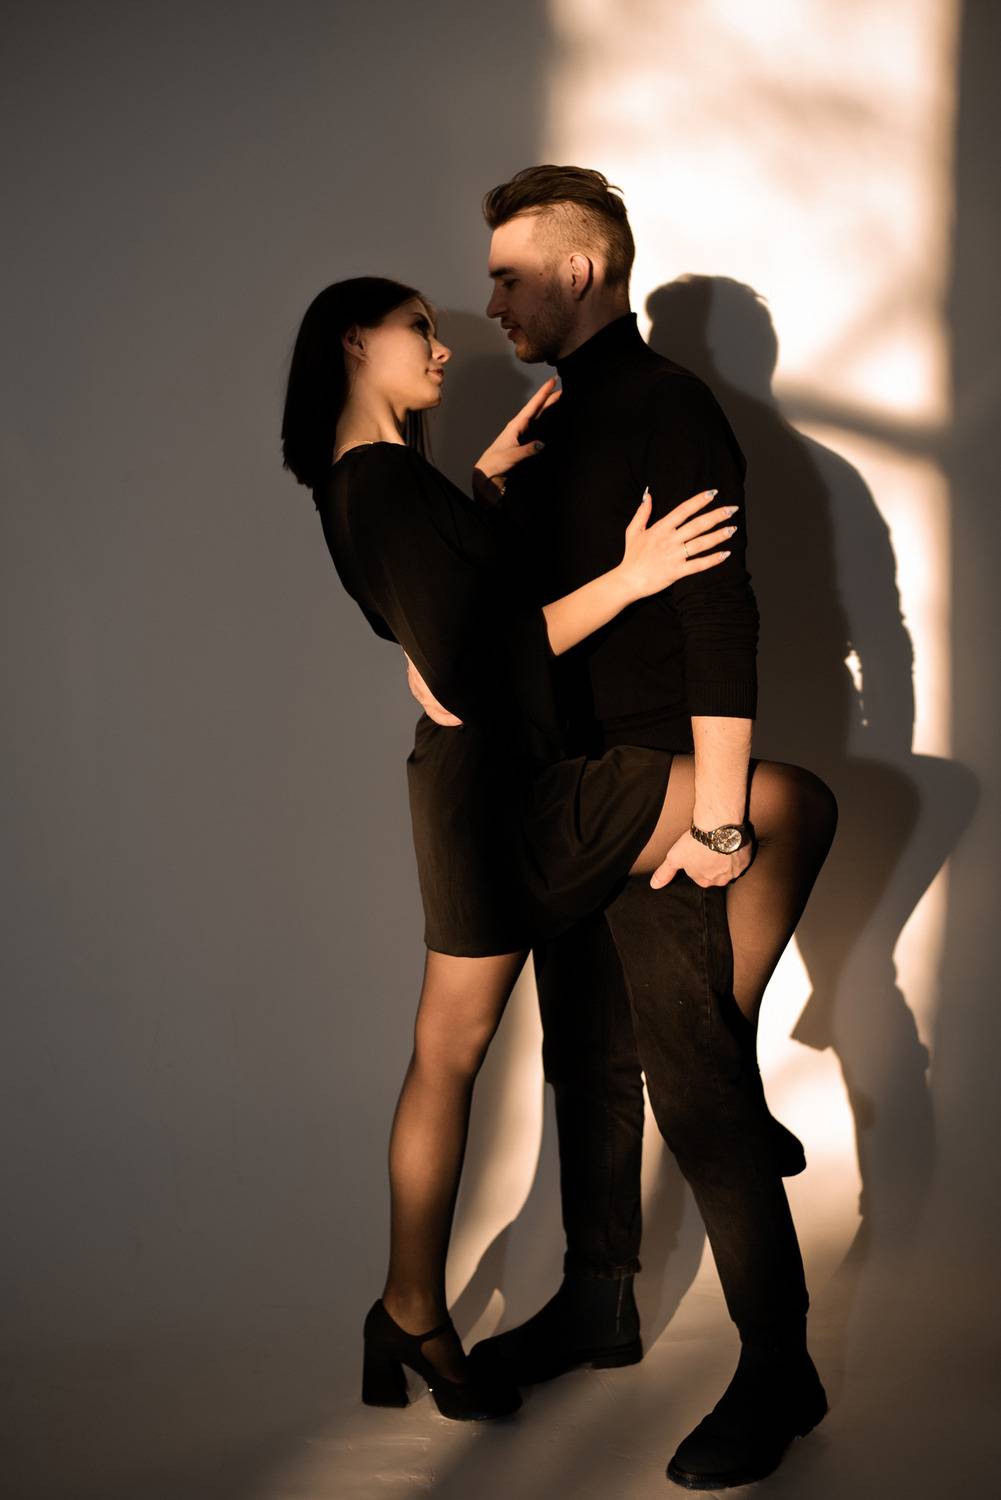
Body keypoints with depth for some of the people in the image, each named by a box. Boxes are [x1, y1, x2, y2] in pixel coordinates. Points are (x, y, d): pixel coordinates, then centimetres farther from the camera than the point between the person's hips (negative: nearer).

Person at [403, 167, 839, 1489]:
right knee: (590, 1059, 16)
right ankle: (598, 1306, 30)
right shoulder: (558, 424, 15)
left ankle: (779, 1370, 0)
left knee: (698, 1080, -9)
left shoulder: (668, 410, -13)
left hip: (661, 796, -9)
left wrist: (716, 812, -23)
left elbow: (722, 618, -19)